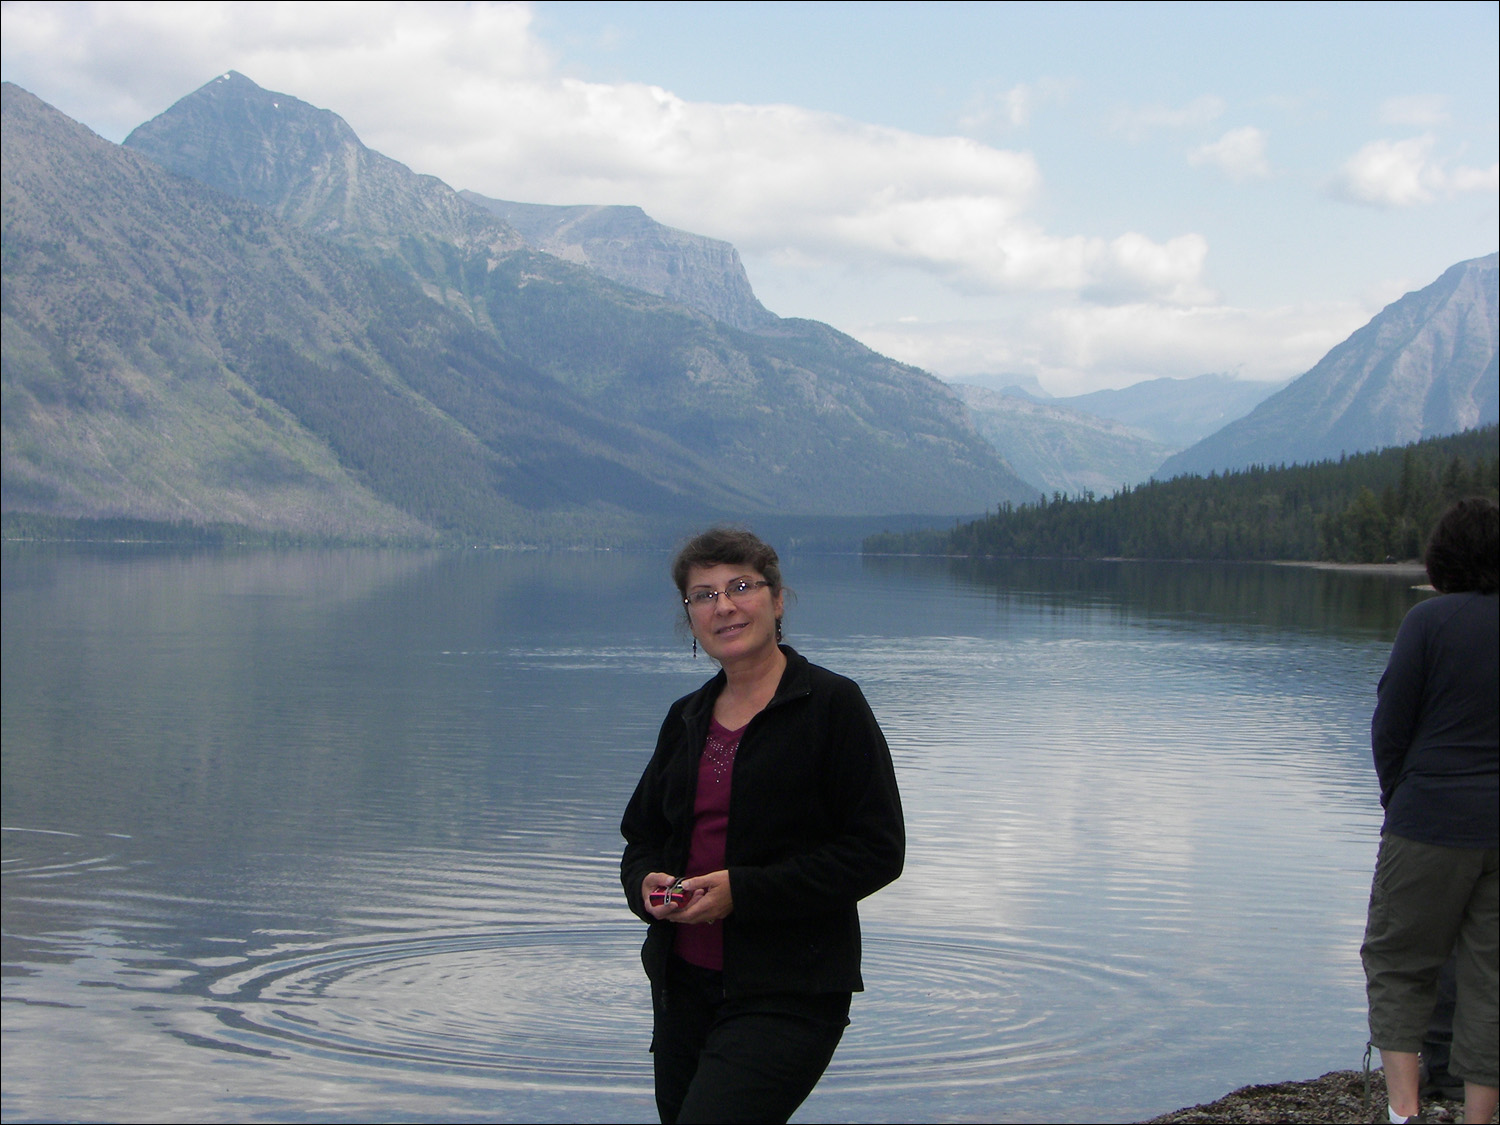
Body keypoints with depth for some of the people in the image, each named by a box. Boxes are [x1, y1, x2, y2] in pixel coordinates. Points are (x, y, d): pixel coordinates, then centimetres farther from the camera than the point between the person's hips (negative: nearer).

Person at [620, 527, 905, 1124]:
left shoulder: (831, 705, -5)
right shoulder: (687, 718, 13)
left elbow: (877, 850, -10)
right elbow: (642, 835, 22)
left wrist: (744, 891, -17)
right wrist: (647, 883, -3)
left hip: (787, 995, -7)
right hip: (683, 983, 7)